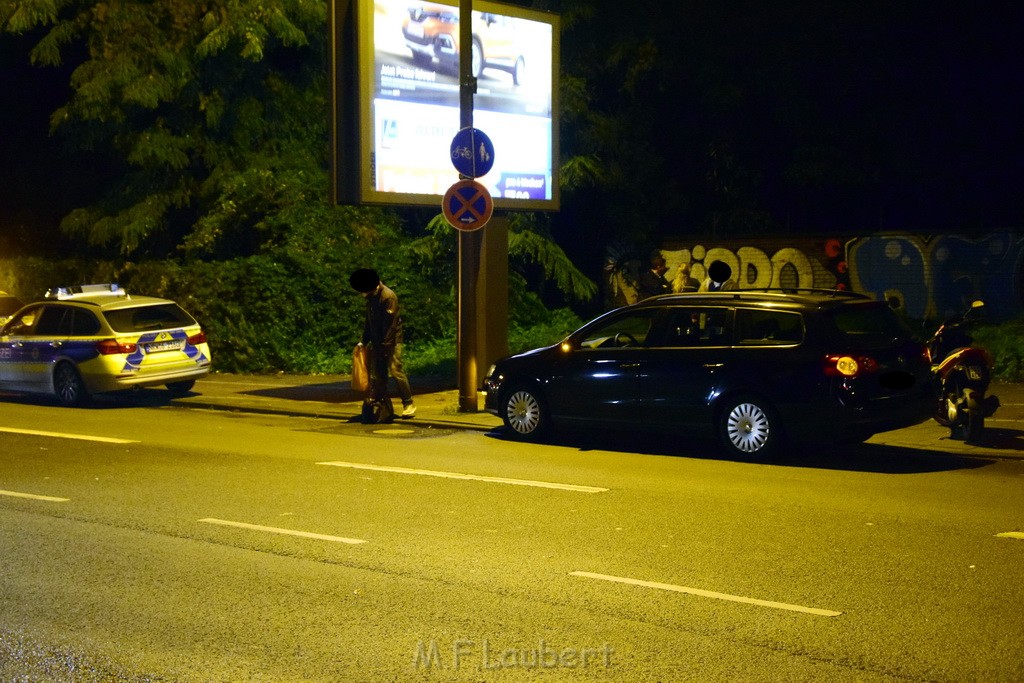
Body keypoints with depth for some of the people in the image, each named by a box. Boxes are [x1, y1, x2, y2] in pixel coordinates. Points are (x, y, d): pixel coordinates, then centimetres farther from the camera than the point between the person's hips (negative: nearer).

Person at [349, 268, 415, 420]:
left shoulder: (388, 296, -18)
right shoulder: (371, 297, 9)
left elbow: (390, 324, -19)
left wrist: (384, 345, -19)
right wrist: (364, 340, 15)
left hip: (391, 340, -8)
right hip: (377, 341, 8)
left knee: (395, 369, -13)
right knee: (377, 373, 7)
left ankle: (408, 404, -8)